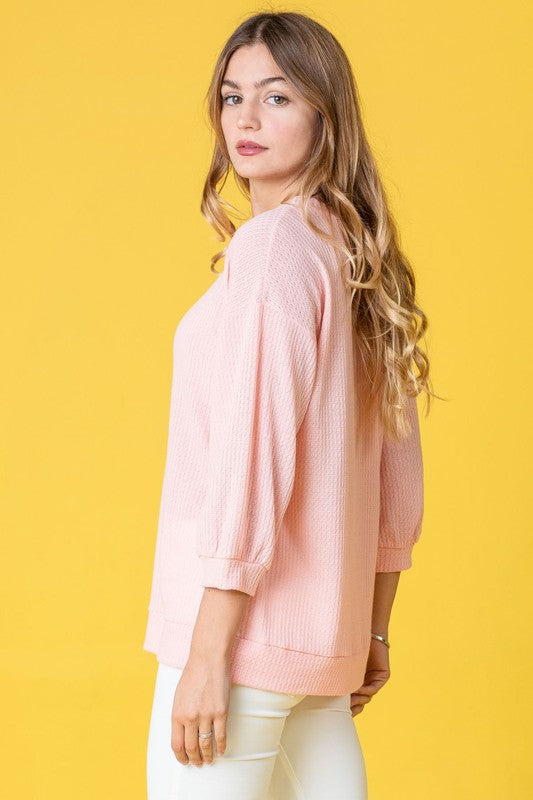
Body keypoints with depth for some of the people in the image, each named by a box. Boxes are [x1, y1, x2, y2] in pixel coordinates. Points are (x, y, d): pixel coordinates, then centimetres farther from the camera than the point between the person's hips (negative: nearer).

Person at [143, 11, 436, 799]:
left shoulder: (272, 244, -13)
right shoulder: (360, 257, 12)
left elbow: (252, 454, -19)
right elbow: (400, 478, 15)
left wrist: (207, 656, -18)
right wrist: (373, 633, 22)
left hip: (247, 622, -8)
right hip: (328, 639, 9)